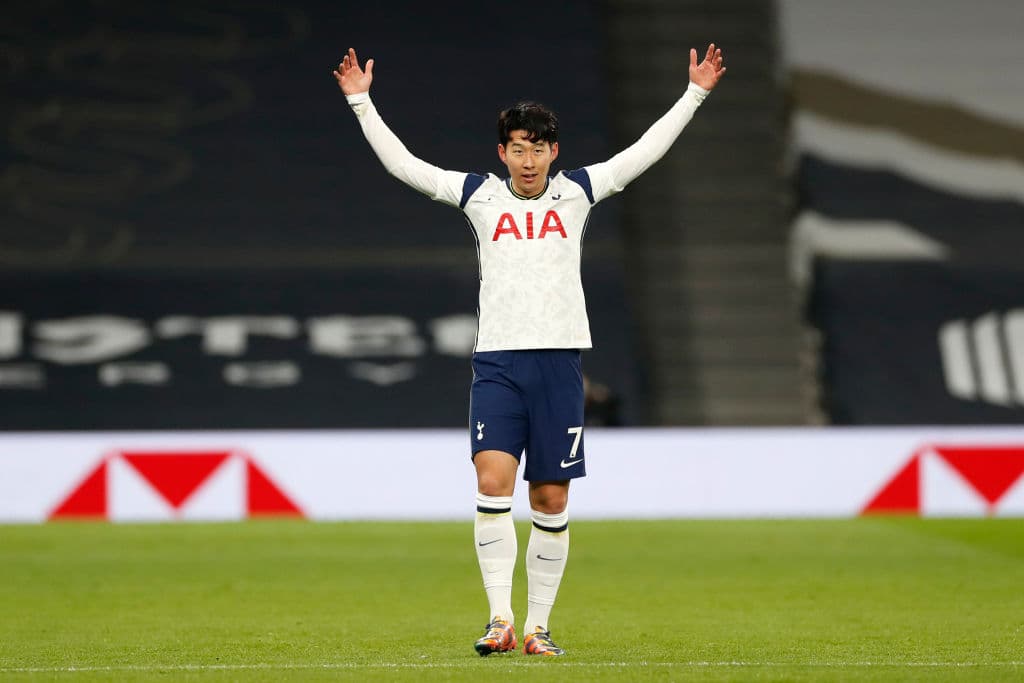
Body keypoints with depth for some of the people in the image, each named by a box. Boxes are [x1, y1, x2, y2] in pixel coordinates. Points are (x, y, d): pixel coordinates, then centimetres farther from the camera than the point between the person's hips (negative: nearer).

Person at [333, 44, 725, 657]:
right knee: (493, 484, -17)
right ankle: (501, 619, -16)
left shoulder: (577, 192, 9)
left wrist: (695, 94, 10)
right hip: (497, 361, -1)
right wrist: (362, 102, 6)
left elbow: (645, 152, 11)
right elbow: (401, 163, 9)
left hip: (560, 362, 1)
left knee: (552, 501, 2)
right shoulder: (478, 195, 8)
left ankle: (538, 626, 10)